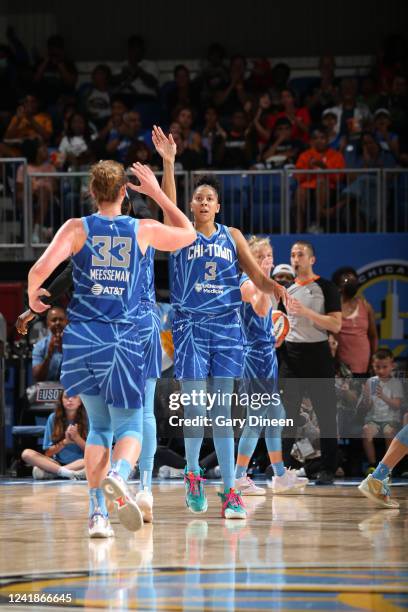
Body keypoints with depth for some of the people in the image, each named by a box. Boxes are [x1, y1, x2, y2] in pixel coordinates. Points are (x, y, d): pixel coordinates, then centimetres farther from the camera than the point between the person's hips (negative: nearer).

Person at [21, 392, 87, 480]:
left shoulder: (87, 419, 1)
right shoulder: (53, 418, 4)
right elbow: (48, 453, 3)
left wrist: (76, 437, -16)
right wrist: (65, 441, -12)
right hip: (58, 462, 1)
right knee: (27, 453, -20)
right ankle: (65, 472, -36)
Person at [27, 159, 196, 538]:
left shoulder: (77, 229, -2)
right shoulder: (143, 230, 2)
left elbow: (40, 270, -14)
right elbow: (188, 234, 22)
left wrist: (33, 298, 6)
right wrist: (156, 193, 26)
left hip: (83, 338, 1)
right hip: (125, 342, -1)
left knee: (98, 427, 17)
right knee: (129, 428, 7)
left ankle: (97, 513, 8)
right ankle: (119, 475, -28)